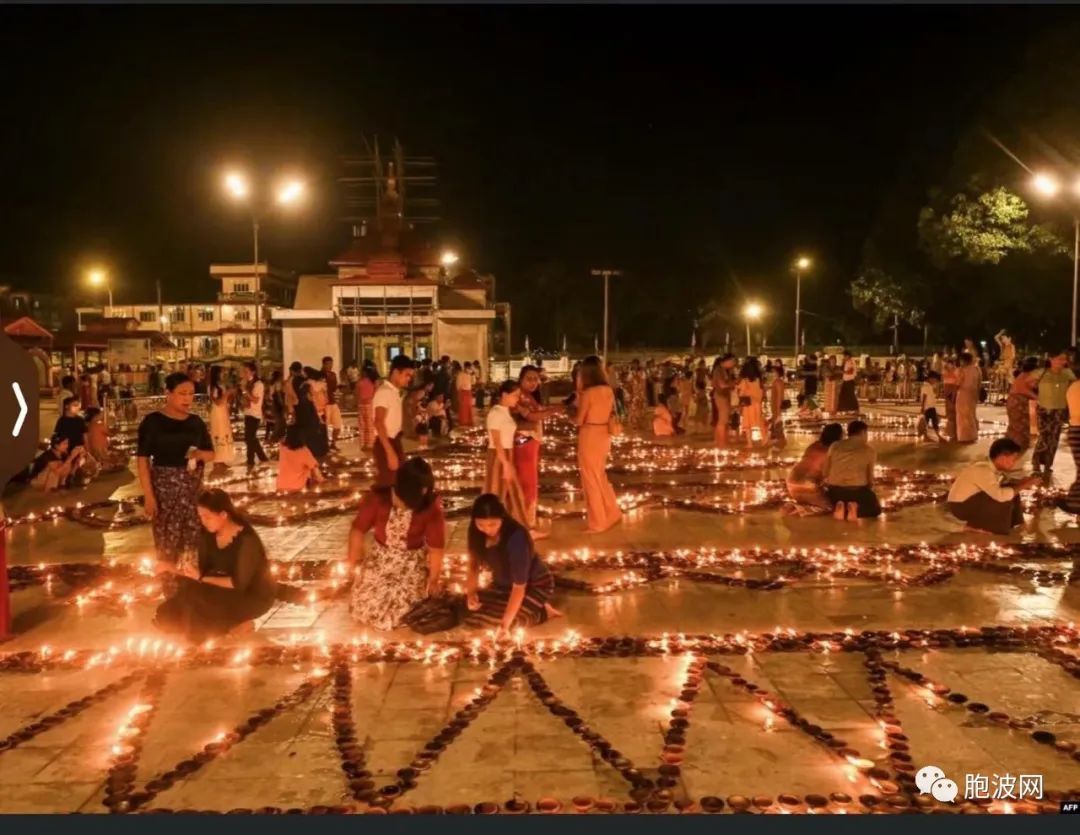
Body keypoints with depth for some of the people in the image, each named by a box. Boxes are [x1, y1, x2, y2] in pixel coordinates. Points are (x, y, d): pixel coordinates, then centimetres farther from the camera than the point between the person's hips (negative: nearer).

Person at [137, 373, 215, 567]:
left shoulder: (196, 422, 7)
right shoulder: (153, 421, -6)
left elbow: (211, 454, 13)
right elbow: (143, 459, -8)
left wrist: (199, 454, -11)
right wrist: (148, 495, -15)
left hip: (193, 488, 4)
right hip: (165, 488, -4)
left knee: (193, 539, 6)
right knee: (167, 540, -2)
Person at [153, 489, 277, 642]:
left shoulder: (247, 540, -27)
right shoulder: (207, 533, -5)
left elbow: (238, 583, -26)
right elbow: (204, 568, 1)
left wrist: (201, 578, -23)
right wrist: (174, 569, -14)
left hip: (255, 596, -8)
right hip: (227, 586, 8)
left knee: (192, 593, -23)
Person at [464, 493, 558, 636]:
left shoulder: (516, 537, -34)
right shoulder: (476, 532, -16)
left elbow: (519, 586, -33)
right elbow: (474, 564, -1)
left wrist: (505, 623, -37)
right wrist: (471, 593, -18)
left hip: (535, 585, -7)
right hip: (504, 584, 7)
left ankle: (541, 611, -2)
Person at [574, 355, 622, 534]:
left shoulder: (588, 393, -17)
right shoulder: (608, 390, 3)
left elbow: (579, 420, -11)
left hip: (589, 437, -7)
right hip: (604, 435, 7)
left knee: (591, 479, 5)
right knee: (600, 476, 21)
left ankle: (597, 523, 13)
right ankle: (612, 514, 24)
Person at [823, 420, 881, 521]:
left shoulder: (835, 446, 11)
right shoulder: (869, 450, 5)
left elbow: (824, 473, 11)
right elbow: (870, 476, 7)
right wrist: (869, 489, 26)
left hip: (835, 490, 3)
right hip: (857, 489, -3)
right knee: (875, 510, 23)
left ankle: (839, 507, -1)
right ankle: (855, 508, -9)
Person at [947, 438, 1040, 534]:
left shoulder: (991, 468, 0)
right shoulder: (983, 470, -28)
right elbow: (1000, 495, -39)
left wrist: (1022, 483, -6)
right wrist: (1023, 486, -26)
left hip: (972, 500, 10)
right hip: (961, 506, -10)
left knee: (1011, 493, 5)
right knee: (1005, 498, -22)